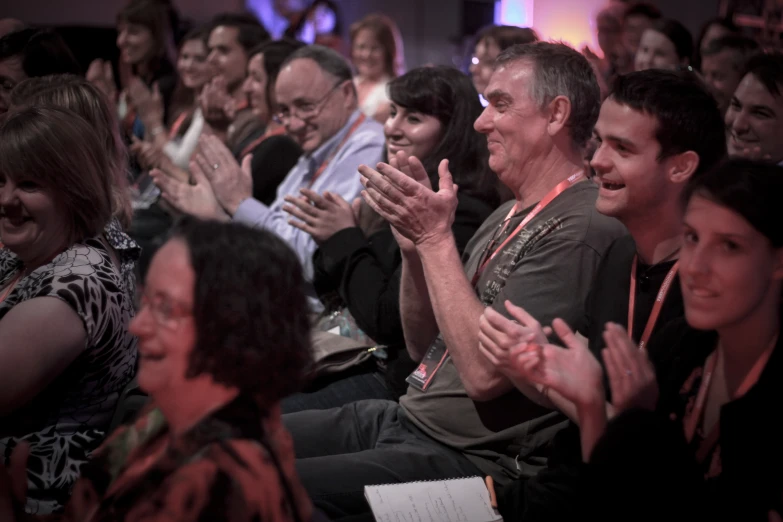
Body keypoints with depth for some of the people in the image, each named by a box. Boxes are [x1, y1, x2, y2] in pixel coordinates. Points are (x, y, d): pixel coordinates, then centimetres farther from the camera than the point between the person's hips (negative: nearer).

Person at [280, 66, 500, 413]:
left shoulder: (460, 217, -16)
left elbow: (387, 322, -20)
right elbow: (329, 293, 16)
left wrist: (346, 240, -10)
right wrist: (331, 239, -4)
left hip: (393, 375, -9)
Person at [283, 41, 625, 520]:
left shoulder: (582, 228, -17)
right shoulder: (508, 216, 13)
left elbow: (484, 372, -24)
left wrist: (436, 238, -18)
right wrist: (414, 243, 0)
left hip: (474, 459, -9)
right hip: (404, 416, 9)